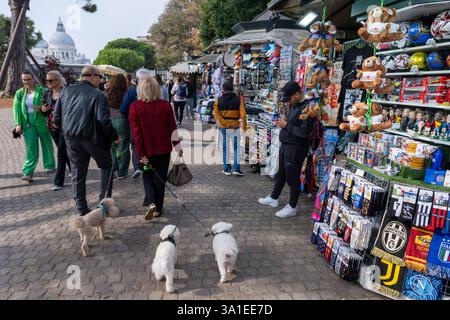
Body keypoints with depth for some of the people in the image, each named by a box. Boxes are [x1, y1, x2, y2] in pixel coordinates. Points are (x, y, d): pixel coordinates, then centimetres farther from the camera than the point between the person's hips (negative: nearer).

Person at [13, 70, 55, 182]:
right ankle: (28, 172, -5)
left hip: (41, 121, -1)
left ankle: (49, 166, 29)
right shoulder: (20, 93, 5)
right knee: (31, 148, -4)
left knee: (46, 145, 12)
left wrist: (42, 108, -23)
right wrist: (18, 124, -6)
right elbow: (17, 109, 2)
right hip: (28, 123, 2)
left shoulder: (41, 91, -4)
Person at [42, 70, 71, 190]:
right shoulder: (48, 94, 9)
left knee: (61, 152, -7)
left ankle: (58, 181, 0)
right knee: (64, 151, 16)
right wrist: (43, 110, -5)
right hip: (52, 126, 6)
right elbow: (45, 111, 16)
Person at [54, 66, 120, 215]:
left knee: (78, 173, 14)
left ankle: (82, 208, 20)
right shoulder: (98, 95, -12)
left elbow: (56, 118, 3)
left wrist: (67, 130, 18)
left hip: (72, 140, 5)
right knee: (107, 167, 16)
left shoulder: (66, 91, 4)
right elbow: (104, 120, -22)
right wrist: (115, 137, -9)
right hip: (93, 138, -4)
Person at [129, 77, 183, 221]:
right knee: (160, 178, 13)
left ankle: (151, 202, -2)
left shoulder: (135, 107, -9)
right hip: (164, 148, 1)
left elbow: (136, 133, -11)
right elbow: (172, 128, -3)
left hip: (147, 150, -1)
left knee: (147, 175, 19)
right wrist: (177, 146, 7)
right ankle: (158, 208, 20)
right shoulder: (166, 106, -6)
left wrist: (141, 154, -8)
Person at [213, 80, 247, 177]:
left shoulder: (219, 100, 0)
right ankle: (236, 169, 4)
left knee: (225, 148, 11)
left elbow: (216, 113, -11)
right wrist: (244, 125, -2)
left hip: (223, 127, 1)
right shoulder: (238, 99, -4)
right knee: (237, 147, 9)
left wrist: (223, 123, -15)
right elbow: (243, 114, -9)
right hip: (235, 127, -1)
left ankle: (227, 169, 17)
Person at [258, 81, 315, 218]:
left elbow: (304, 132, -25)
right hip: (285, 145, 9)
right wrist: (282, 123, 0)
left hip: (296, 149, -9)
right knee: (281, 174, 21)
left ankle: (292, 207, 18)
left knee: (292, 177, 3)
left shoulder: (306, 108, -19)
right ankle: (273, 199, 37)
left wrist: (286, 125, -18)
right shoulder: (295, 106, 11)